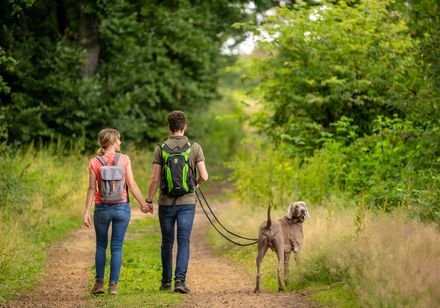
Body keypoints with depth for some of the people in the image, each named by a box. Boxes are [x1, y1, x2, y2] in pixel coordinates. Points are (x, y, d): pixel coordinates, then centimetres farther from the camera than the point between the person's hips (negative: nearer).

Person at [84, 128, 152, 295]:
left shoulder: (94, 162, -4)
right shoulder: (124, 159, -6)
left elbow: (92, 189, -6)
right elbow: (132, 184, -8)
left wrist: (86, 212, -3)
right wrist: (144, 204, -1)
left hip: (102, 208, 1)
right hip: (122, 207, -1)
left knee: (101, 246, 17)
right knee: (117, 247, 6)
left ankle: (99, 282, 12)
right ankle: (113, 285, 3)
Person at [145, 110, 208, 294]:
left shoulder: (160, 149, -4)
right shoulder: (195, 148, -4)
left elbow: (155, 179, -6)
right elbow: (204, 176, -8)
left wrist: (148, 200, 4)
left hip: (166, 202, 1)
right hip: (187, 202, -1)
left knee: (167, 242, 12)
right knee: (183, 242, -1)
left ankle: (166, 282, 20)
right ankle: (180, 280, -15)